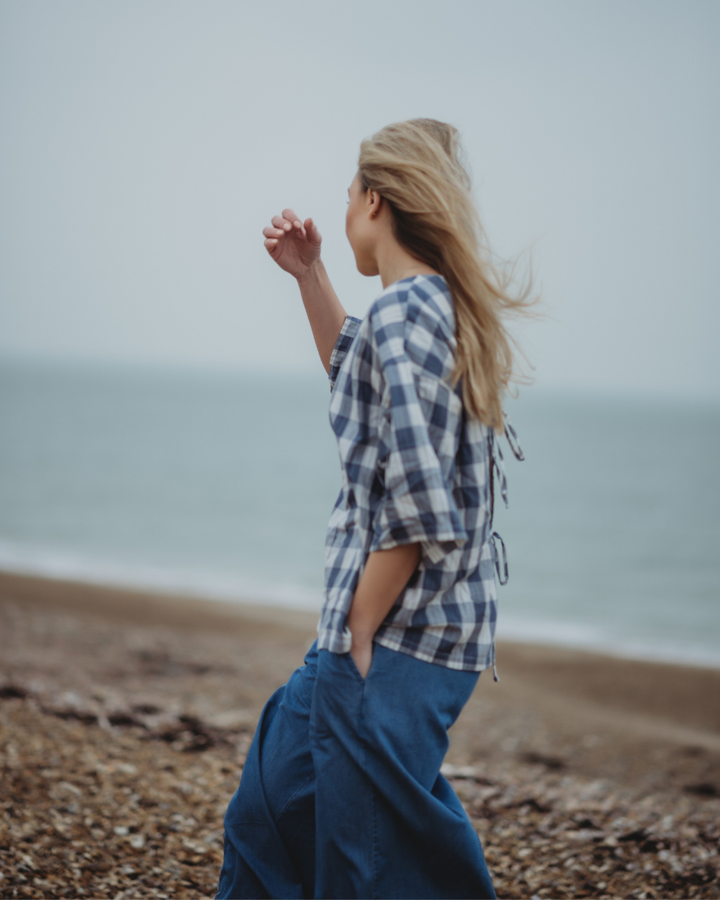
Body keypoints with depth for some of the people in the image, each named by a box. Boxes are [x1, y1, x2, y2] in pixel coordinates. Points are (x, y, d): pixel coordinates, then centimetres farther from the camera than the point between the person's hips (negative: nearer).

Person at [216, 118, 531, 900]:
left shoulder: (402, 311, -17)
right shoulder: (447, 307, 11)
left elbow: (415, 506, -24)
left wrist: (358, 632, -16)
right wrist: (308, 275, 23)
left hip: (394, 638, -10)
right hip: (435, 628, 10)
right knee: (278, 785, 23)